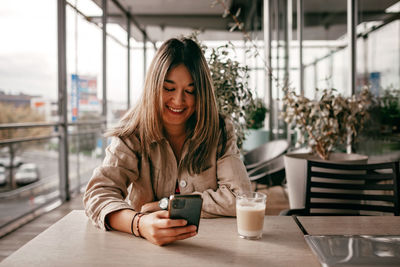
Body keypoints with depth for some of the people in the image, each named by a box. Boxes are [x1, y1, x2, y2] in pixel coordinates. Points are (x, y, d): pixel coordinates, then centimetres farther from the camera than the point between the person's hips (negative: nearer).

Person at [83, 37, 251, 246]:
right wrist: (139, 224, -37)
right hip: (145, 247, -1)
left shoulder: (220, 132, -2)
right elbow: (98, 193, -17)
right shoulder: (132, 135, -4)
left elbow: (238, 197, -11)